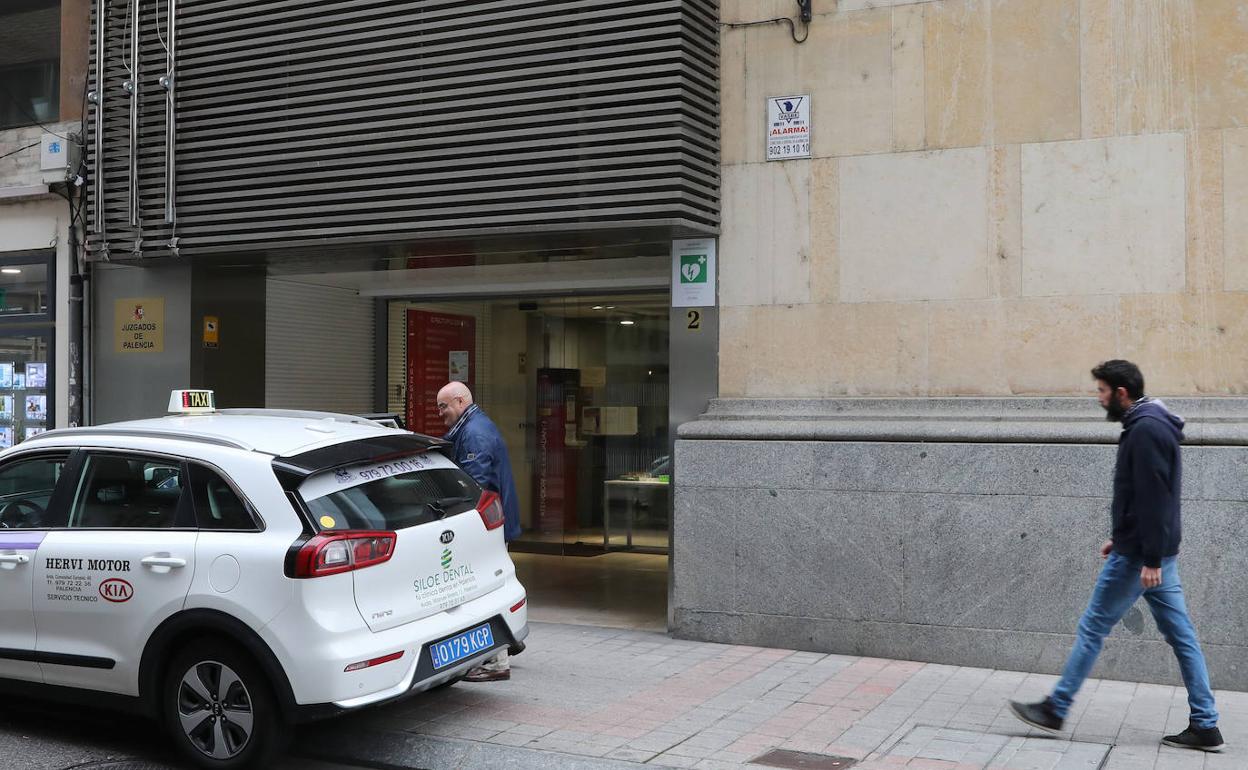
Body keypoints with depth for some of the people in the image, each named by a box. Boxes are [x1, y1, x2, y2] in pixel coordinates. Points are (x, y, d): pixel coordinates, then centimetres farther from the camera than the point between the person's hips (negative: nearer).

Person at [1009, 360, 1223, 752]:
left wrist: (1150, 559, -23)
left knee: (1092, 628, -1)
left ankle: (1055, 709, 7)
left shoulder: (1145, 429, -18)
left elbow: (1154, 499, -23)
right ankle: (1205, 726, 12)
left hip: (1139, 555, -10)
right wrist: (1121, 538, 23)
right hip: (1149, 550, 10)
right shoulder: (1152, 425, 15)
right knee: (1181, 635, 9)